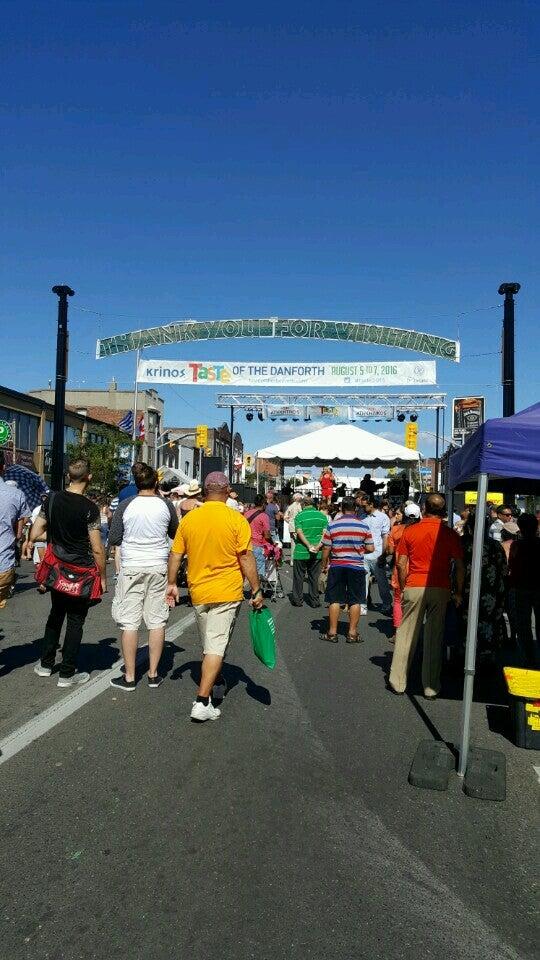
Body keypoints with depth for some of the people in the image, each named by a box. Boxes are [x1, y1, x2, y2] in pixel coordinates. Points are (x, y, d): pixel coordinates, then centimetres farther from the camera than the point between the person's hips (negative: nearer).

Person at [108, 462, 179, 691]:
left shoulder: (126, 505, -7)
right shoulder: (166, 504, -3)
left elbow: (114, 539, -2)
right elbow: (175, 534, 12)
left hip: (131, 568, -1)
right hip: (159, 568, 2)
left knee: (129, 622, 5)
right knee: (157, 621, 9)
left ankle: (129, 677, 12)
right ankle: (153, 674, 18)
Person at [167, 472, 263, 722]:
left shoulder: (188, 519, 1)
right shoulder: (236, 520, -10)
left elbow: (175, 555, 5)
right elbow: (246, 558, -11)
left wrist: (172, 583, 16)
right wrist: (256, 590, -4)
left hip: (198, 593, 4)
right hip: (227, 593, -4)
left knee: (209, 644, 21)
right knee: (216, 646, -1)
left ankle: (216, 685, 38)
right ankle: (202, 702, -4)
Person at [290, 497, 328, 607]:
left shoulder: (300, 515, -6)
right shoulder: (322, 516, 4)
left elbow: (299, 532, -18)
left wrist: (309, 546, -19)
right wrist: (318, 546, -13)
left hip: (301, 552, -3)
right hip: (317, 553, 3)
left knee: (299, 577, 10)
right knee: (314, 577, 13)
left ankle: (297, 600, 16)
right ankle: (314, 601, 17)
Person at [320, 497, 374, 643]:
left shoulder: (332, 525, -5)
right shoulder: (364, 526, -3)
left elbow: (326, 549, -3)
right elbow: (370, 549, -2)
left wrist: (324, 565, 11)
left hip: (336, 566, 0)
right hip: (356, 567, 0)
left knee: (334, 600, 7)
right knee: (355, 601, 8)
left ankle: (332, 632, 12)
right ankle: (352, 633, 11)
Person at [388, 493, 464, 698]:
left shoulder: (410, 531, 0)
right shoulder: (451, 535, -2)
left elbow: (401, 564, 1)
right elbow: (460, 567, -3)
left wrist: (403, 587, 12)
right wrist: (459, 592, 6)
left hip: (414, 588, 0)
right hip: (440, 589, 0)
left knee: (406, 635, 9)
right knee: (434, 639, 8)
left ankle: (398, 682, 16)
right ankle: (431, 687, 14)